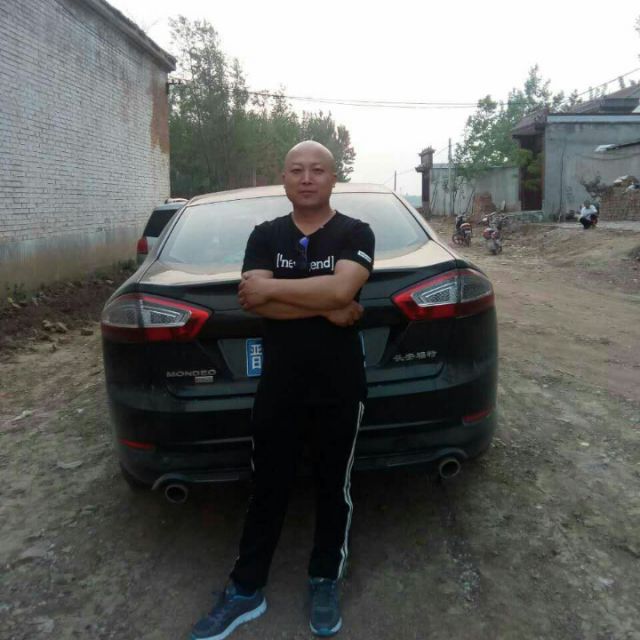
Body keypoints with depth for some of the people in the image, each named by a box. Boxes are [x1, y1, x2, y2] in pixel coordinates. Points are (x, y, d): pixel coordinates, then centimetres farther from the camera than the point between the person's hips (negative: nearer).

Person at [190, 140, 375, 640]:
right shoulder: (265, 236, 5)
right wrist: (326, 308, -16)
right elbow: (253, 301, -11)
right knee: (268, 488, 13)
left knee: (334, 488, 13)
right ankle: (246, 590, 29)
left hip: (340, 387, -1)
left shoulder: (355, 233, -3)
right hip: (278, 386, 2)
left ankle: (325, 582, 35)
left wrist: (271, 287, -14)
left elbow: (341, 288, -22)